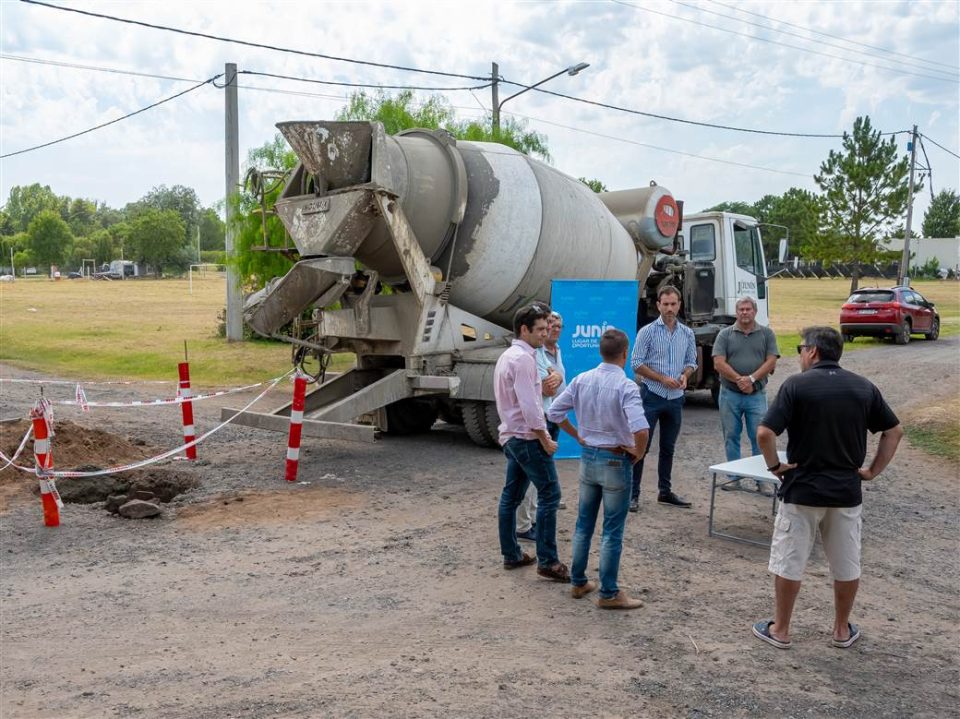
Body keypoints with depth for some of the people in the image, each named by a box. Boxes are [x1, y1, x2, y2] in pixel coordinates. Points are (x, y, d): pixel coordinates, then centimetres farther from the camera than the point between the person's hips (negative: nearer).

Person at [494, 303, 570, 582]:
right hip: (527, 436, -11)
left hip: (511, 435, 11)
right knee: (549, 494, -8)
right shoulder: (523, 358, -16)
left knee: (511, 496, 12)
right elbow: (529, 405, -21)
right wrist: (545, 439, -15)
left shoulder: (508, 356, 15)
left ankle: (511, 555, 20)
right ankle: (547, 561, -6)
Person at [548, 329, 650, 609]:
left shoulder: (582, 380, -2)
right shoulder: (626, 387, -19)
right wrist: (638, 453, -12)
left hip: (587, 457, 6)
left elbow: (553, 412, 1)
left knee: (584, 523, 18)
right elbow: (640, 429, -31)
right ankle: (609, 594, 12)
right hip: (615, 461, -5)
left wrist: (578, 435, 9)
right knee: (612, 531, 4)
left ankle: (578, 582, 29)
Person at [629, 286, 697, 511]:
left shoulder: (687, 333, 8)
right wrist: (663, 379, -15)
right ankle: (632, 494, 1)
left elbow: (691, 361, 16)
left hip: (675, 398, 5)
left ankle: (665, 491, 24)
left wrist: (685, 375, -6)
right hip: (651, 395, -5)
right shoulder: (648, 331, -6)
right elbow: (636, 363, -8)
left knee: (668, 448, 13)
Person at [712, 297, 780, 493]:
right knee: (731, 437, 6)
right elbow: (719, 363, -5)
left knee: (759, 437, -2)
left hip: (756, 395, -1)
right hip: (730, 394, 1)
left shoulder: (767, 334, 6)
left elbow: (771, 361, -2)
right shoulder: (725, 334, 5)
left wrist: (752, 378, -15)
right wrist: (739, 379, -15)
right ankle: (734, 478, 15)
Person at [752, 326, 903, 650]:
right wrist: (873, 470, 11)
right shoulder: (864, 387, 2)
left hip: (802, 489, -4)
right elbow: (895, 431, 10)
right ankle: (842, 630, 28)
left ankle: (780, 630, 18)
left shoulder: (797, 384, -11)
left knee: (788, 562, 8)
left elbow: (765, 434, -19)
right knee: (846, 564, 16)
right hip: (847, 491, 4)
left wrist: (774, 465, -5)